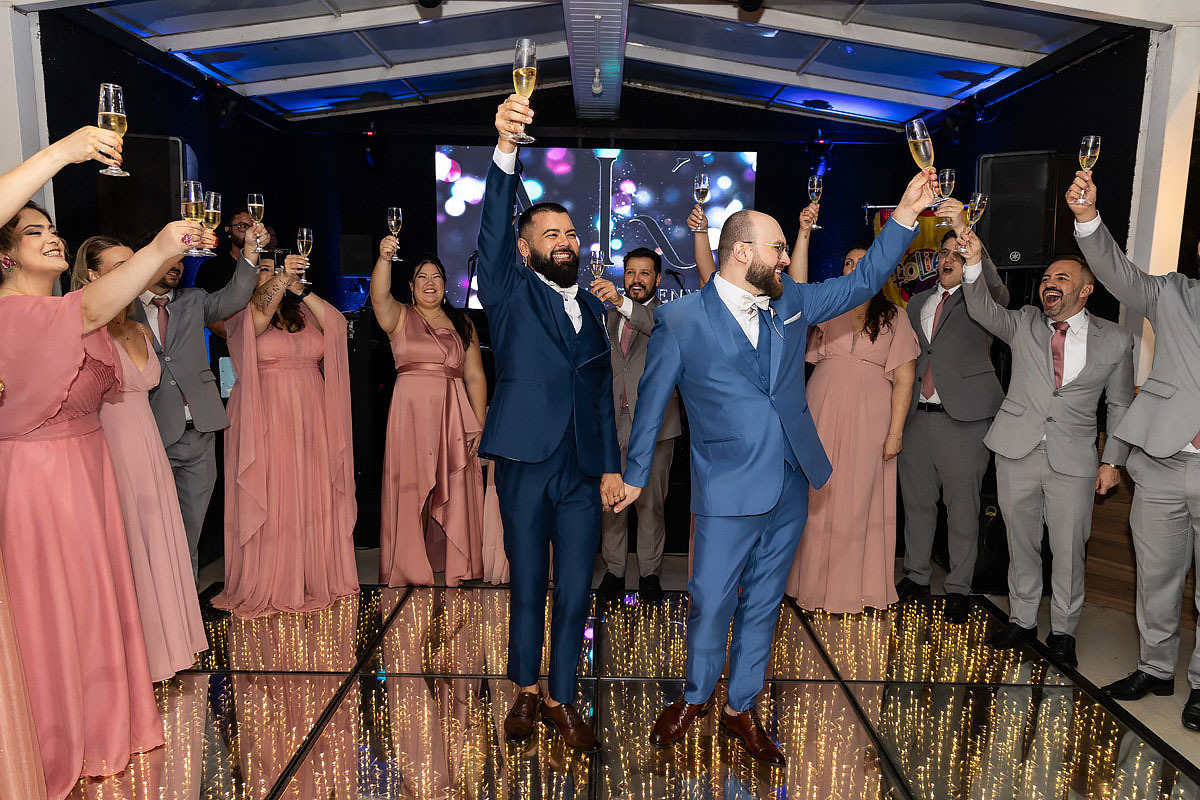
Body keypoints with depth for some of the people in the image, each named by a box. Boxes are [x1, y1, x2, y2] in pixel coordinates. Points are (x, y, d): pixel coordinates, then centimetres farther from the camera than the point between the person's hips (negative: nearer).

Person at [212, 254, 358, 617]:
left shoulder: (302, 314, 17)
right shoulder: (241, 317, 3)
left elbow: (335, 324, -2)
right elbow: (259, 316, -20)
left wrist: (301, 289, -8)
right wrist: (282, 277, -31)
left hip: (310, 419, 4)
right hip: (268, 420, -4)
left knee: (314, 499, 7)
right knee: (271, 502, -2)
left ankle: (316, 579, 18)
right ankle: (267, 586, 9)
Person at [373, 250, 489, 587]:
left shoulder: (462, 324, 14)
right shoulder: (400, 317, 8)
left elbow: (475, 376, 9)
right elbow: (379, 296, -15)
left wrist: (480, 426, 2)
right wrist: (384, 259, -33)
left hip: (453, 417, 2)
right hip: (410, 414, -2)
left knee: (454, 493, 3)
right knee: (410, 491, 0)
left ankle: (455, 571, 13)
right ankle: (411, 572, 10)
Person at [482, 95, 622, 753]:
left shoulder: (591, 307, 14)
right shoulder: (510, 295, 0)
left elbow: (603, 392, 15)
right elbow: (490, 234, -19)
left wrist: (612, 465, 9)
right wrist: (505, 149, -33)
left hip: (584, 472, 4)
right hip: (526, 465, -3)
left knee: (575, 593, 8)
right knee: (527, 587, 10)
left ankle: (562, 700, 25)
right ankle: (526, 693, 30)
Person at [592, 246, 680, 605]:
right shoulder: (610, 315, 15)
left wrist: (622, 302, -37)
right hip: (613, 421, 3)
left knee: (651, 503, 4)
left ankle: (650, 574, 16)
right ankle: (613, 573, 16)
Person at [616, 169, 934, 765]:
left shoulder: (791, 301, 7)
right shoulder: (680, 320, -8)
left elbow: (861, 283, 15)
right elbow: (651, 399, 0)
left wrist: (905, 216, 7)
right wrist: (635, 474, 5)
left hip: (790, 489, 5)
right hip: (728, 492, -5)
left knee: (763, 604, 16)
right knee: (711, 603, 6)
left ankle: (741, 708, 35)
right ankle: (695, 698, 34)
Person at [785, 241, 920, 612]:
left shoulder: (894, 317, 6)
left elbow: (904, 378, 1)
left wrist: (896, 431, -7)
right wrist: (803, 234, -16)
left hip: (868, 421, -1)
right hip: (823, 417, 1)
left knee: (859, 500, 4)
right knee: (819, 498, 6)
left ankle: (855, 585, 20)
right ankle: (816, 581, 20)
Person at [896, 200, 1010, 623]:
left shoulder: (983, 299, 1)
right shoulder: (917, 303, 17)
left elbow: (992, 284, -23)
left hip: (963, 417, -5)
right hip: (916, 415, 5)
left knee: (962, 506, 3)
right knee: (916, 501, 12)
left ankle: (959, 588, 16)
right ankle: (916, 576, 26)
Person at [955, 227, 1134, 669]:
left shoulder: (1115, 340, 4)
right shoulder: (1024, 323, 6)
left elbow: (1120, 404, 9)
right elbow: (982, 309, -10)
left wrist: (1112, 459, 3)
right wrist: (974, 261, -24)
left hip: (1073, 460, -1)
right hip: (1017, 451, 1)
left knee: (1069, 550, 4)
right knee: (1020, 541, 11)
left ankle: (1063, 632, 23)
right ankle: (1022, 619, 28)